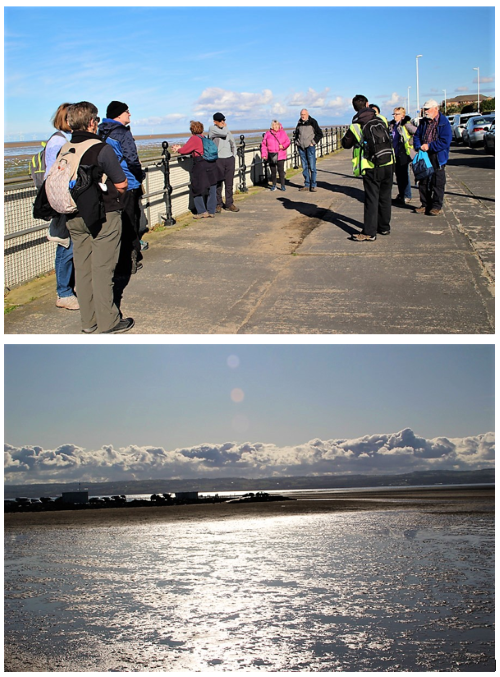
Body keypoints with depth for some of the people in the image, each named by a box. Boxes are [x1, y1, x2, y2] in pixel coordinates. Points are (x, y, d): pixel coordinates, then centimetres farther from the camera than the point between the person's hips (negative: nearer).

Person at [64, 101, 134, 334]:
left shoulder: (64, 149, 3)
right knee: (102, 268, -1)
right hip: (103, 216, -6)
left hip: (74, 217, 6)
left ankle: (88, 320, 20)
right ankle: (108, 322, 5)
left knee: (83, 268, 11)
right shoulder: (102, 149, -15)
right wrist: (116, 199, 10)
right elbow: (121, 184, -10)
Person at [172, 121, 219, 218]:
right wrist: (180, 148, 28)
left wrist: (178, 150, 16)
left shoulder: (194, 139, -8)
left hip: (200, 167, -7)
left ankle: (202, 212, 3)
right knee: (211, 190, 9)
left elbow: (184, 150, -5)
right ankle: (211, 211, 13)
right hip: (212, 166, 7)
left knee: (197, 190, 5)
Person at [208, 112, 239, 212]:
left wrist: (234, 156, 13)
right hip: (218, 159, -5)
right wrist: (225, 127, 3)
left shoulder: (227, 130, 15)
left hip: (229, 159, 5)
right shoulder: (212, 128, -3)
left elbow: (233, 143, 22)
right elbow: (223, 133, -17)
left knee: (229, 183, 6)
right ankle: (218, 204, 5)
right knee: (218, 183, -2)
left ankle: (229, 204, 12)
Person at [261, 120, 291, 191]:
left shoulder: (283, 133, 6)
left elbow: (288, 142, 10)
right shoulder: (268, 134, 5)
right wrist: (264, 154, -1)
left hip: (280, 156, -1)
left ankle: (283, 185, 2)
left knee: (281, 171, -7)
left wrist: (283, 146, -10)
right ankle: (274, 185, 19)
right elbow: (263, 144, 7)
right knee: (273, 171, 7)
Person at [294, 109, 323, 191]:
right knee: (304, 167, 7)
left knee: (312, 167, -6)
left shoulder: (312, 122, -3)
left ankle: (313, 185, -2)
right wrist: (297, 142, 13)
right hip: (301, 147, 4)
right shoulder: (299, 123, 10)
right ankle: (307, 185, 12)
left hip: (310, 147, -4)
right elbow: (296, 133, 27)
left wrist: (313, 142, -5)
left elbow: (320, 134, 1)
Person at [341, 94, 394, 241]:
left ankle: (369, 233, -5)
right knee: (385, 197, 14)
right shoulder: (381, 119, 2)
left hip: (371, 167, -3)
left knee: (371, 199, -2)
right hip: (388, 163, 3)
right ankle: (384, 227, 24)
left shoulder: (355, 126, -8)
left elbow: (346, 144, 4)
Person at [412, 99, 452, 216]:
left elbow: (445, 142, -16)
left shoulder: (444, 123, -9)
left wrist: (429, 146, -17)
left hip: (438, 158, -6)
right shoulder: (424, 122, 11)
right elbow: (417, 136, 14)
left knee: (437, 183, -1)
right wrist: (419, 147, -7)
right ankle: (425, 205, 20)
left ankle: (436, 206, 6)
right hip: (424, 158, 6)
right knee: (423, 182, 10)